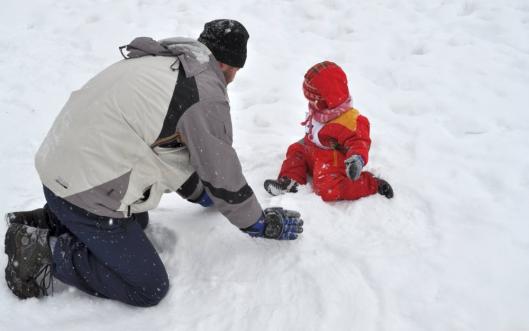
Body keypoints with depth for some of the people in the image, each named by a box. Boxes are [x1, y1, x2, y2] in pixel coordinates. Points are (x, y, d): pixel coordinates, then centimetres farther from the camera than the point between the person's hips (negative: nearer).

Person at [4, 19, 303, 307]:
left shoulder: (163, 62, 10)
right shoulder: (206, 96, -18)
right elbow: (223, 175, -10)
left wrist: (198, 194, 32)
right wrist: (262, 224, 7)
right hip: (87, 191, -9)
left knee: (137, 222, 32)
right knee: (149, 289, 0)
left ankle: (45, 222, 21)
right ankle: (46, 252, -2)